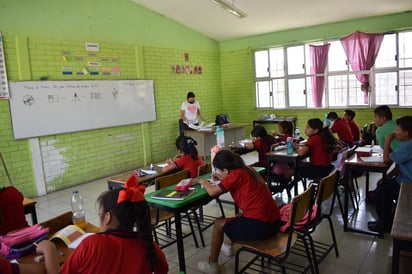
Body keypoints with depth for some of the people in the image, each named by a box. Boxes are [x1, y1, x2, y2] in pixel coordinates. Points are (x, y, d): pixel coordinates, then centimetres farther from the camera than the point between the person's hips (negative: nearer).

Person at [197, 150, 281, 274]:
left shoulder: (236, 174, -13)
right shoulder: (246, 169, 9)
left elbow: (212, 192, -10)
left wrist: (204, 182, 9)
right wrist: (222, 178, 19)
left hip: (259, 226, -8)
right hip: (274, 221, 9)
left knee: (218, 224, 12)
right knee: (239, 217, 36)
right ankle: (229, 245, 56)